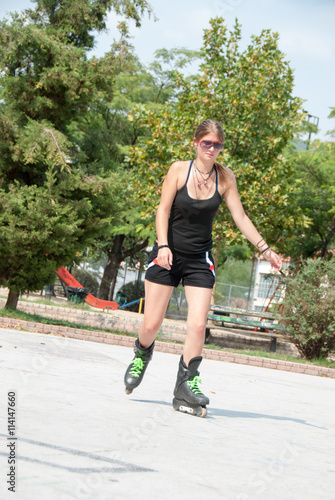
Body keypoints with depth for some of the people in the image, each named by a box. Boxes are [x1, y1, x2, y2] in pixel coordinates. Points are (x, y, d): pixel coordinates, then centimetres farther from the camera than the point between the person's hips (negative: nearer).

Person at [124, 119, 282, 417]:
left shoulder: (225, 177, 0)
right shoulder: (179, 170, -6)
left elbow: (240, 217, 2)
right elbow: (163, 209, -7)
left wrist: (265, 249, -4)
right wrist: (163, 245, -20)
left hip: (200, 260, 1)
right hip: (168, 255, -1)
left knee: (198, 325, -13)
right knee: (152, 324, 0)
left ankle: (186, 385, -3)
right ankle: (142, 355, 34)